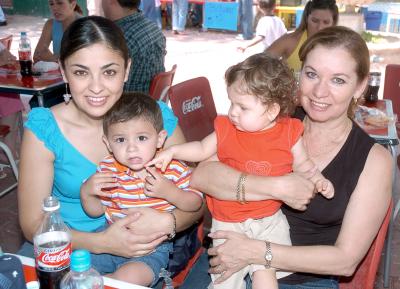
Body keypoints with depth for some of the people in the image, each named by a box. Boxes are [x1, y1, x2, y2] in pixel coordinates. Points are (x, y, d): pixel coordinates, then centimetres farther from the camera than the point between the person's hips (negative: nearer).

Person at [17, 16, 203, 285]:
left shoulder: (156, 117, -7)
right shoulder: (44, 128, -9)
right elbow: (33, 223, -7)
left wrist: (167, 222, -22)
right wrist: (100, 242, -22)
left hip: (140, 251, 0)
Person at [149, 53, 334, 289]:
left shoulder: (289, 132, -6)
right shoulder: (226, 129, -3)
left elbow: (301, 164, 8)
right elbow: (203, 150, 11)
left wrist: (318, 180, -8)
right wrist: (173, 151, 2)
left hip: (269, 220, -1)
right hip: (229, 222, 1)